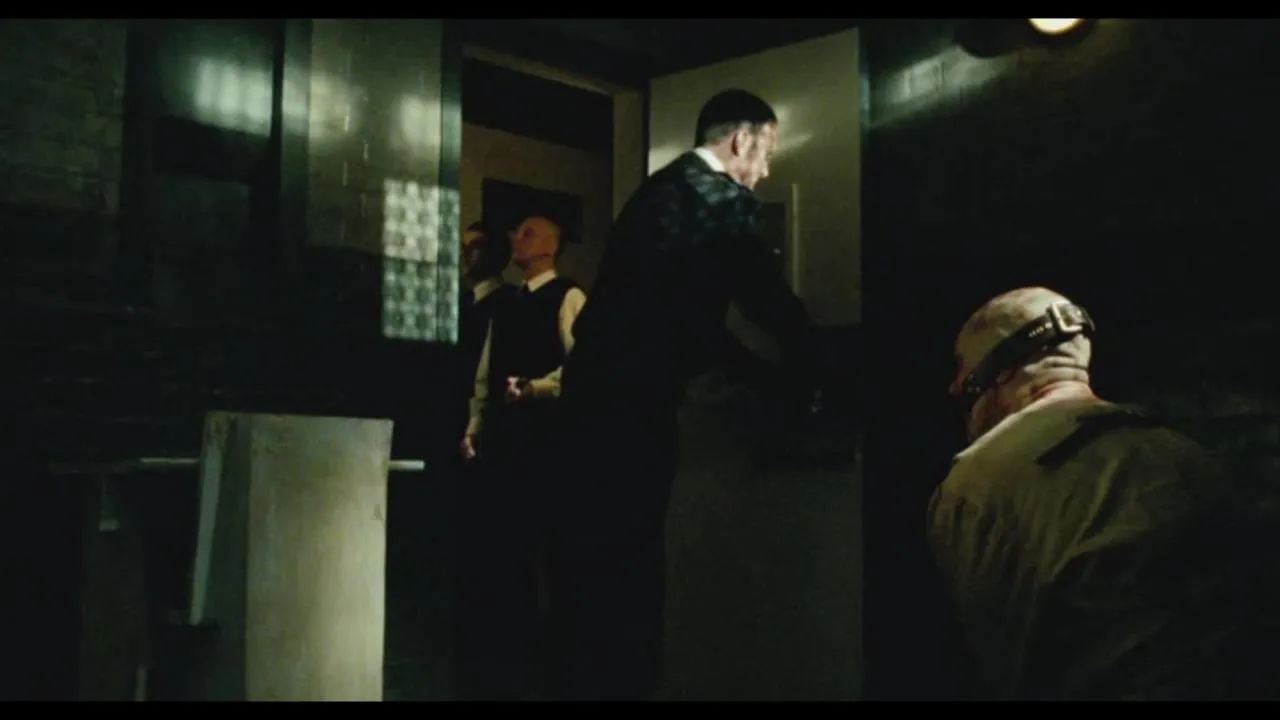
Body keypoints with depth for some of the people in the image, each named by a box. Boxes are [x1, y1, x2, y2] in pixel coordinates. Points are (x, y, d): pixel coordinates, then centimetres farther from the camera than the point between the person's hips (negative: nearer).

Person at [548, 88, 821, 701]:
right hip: (633, 400, -9)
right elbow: (771, 302, -3)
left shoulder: (657, 187, 19)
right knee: (628, 570, 0)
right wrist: (818, 374, 14)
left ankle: (581, 682, 25)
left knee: (591, 561, 15)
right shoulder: (725, 200, -7)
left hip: (595, 385, 9)